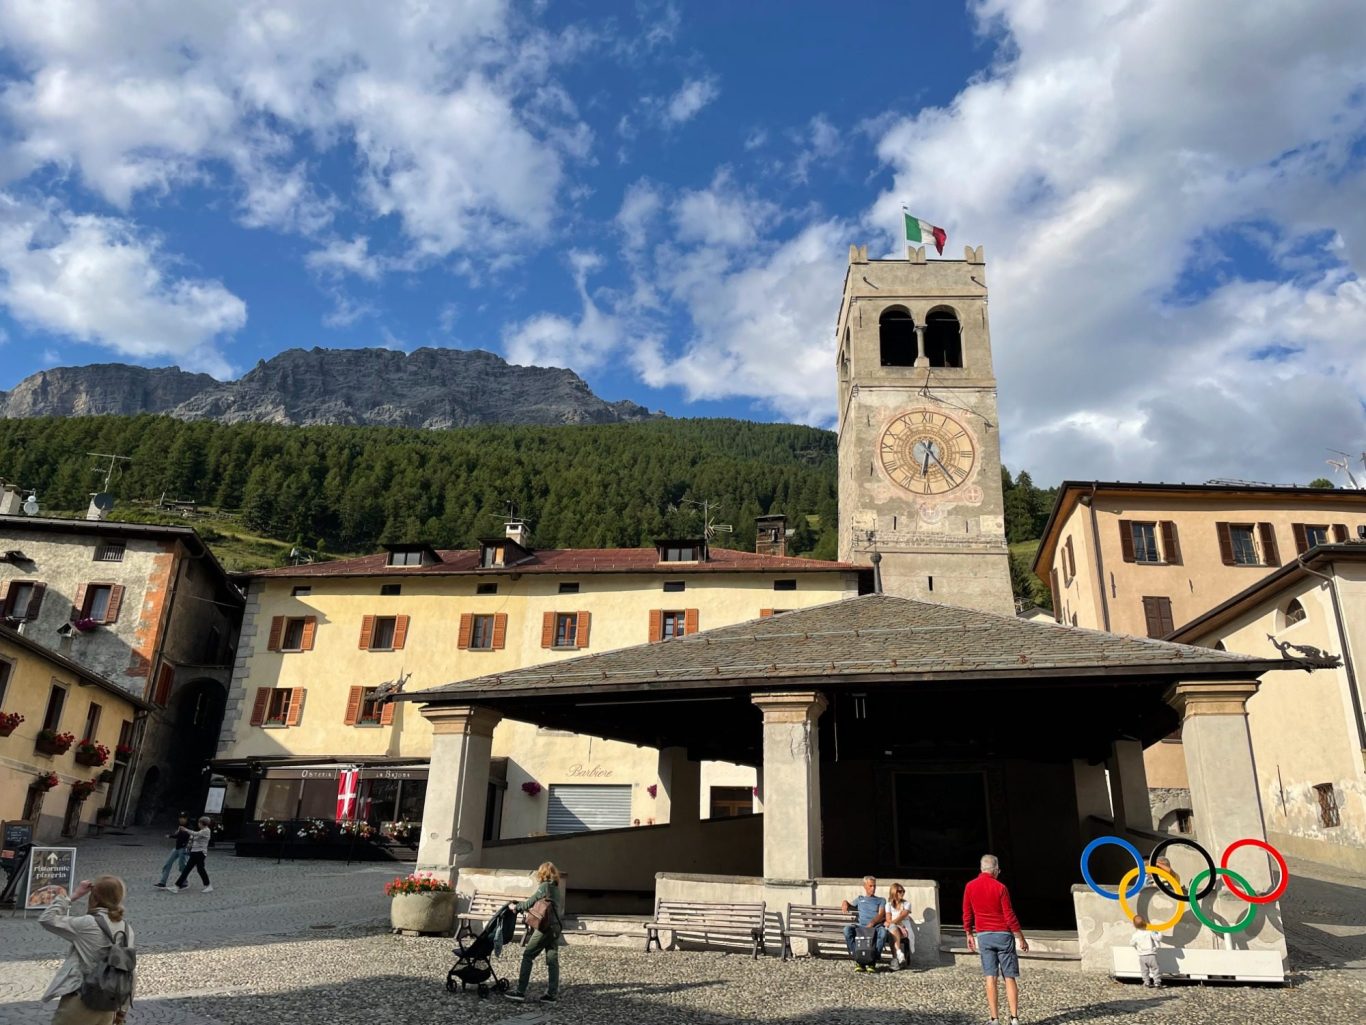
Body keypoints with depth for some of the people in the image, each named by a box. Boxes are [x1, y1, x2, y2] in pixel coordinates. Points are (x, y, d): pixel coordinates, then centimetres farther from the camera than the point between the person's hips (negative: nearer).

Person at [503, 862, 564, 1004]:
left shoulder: (545, 886, -7)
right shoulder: (557, 888, 16)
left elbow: (530, 903, -7)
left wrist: (516, 906, 7)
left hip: (546, 927, -8)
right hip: (557, 927, 8)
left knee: (527, 955, -1)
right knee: (552, 960, 7)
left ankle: (520, 992, -3)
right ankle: (552, 994, 5)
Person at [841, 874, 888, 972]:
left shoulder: (881, 900, 22)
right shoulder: (859, 899, 31)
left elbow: (881, 915, 6)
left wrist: (872, 923, -15)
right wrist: (845, 902, 9)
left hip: (876, 926, -2)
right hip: (861, 926, 2)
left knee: (883, 931, -39)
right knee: (847, 929, -31)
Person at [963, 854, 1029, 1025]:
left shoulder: (969, 887, 1)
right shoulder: (1000, 888, -10)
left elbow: (967, 914, 6)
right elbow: (1009, 916, -9)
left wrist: (969, 934, 17)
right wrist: (1021, 938, 0)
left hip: (983, 935, 3)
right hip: (1003, 934, -2)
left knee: (990, 977, 4)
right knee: (1010, 978, 4)